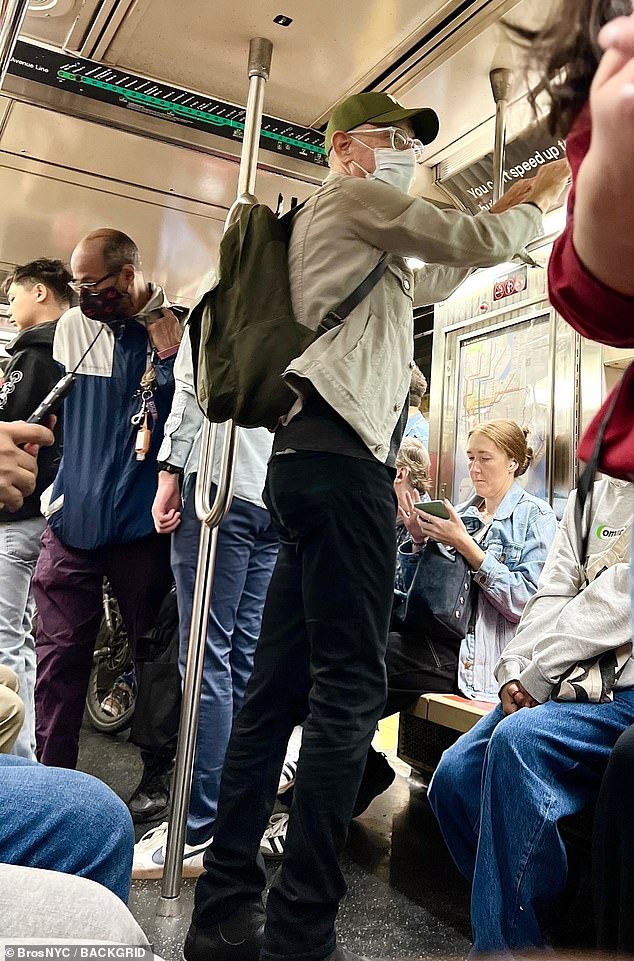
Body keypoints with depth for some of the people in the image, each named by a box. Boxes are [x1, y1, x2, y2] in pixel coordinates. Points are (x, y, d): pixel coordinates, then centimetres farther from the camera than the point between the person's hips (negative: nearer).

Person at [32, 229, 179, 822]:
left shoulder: (175, 331, -3)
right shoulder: (73, 326, 7)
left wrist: (166, 356, -18)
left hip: (141, 522, -3)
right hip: (71, 517, 3)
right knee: (58, 654, 3)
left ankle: (159, 773, 24)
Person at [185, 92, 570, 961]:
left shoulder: (360, 238, 34)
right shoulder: (351, 196, 7)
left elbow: (433, 279, 42)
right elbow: (478, 243, 3)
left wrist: (508, 211, 40)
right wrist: (542, 203, 23)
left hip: (316, 458, 10)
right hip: (341, 457, -10)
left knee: (281, 687, 5)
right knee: (351, 687, -11)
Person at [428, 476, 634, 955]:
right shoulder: (587, 500, 17)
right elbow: (552, 595, 9)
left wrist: (539, 675, -15)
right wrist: (515, 671, -5)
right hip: (561, 686, 6)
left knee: (519, 740, -31)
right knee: (454, 774, -12)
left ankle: (506, 942, -17)